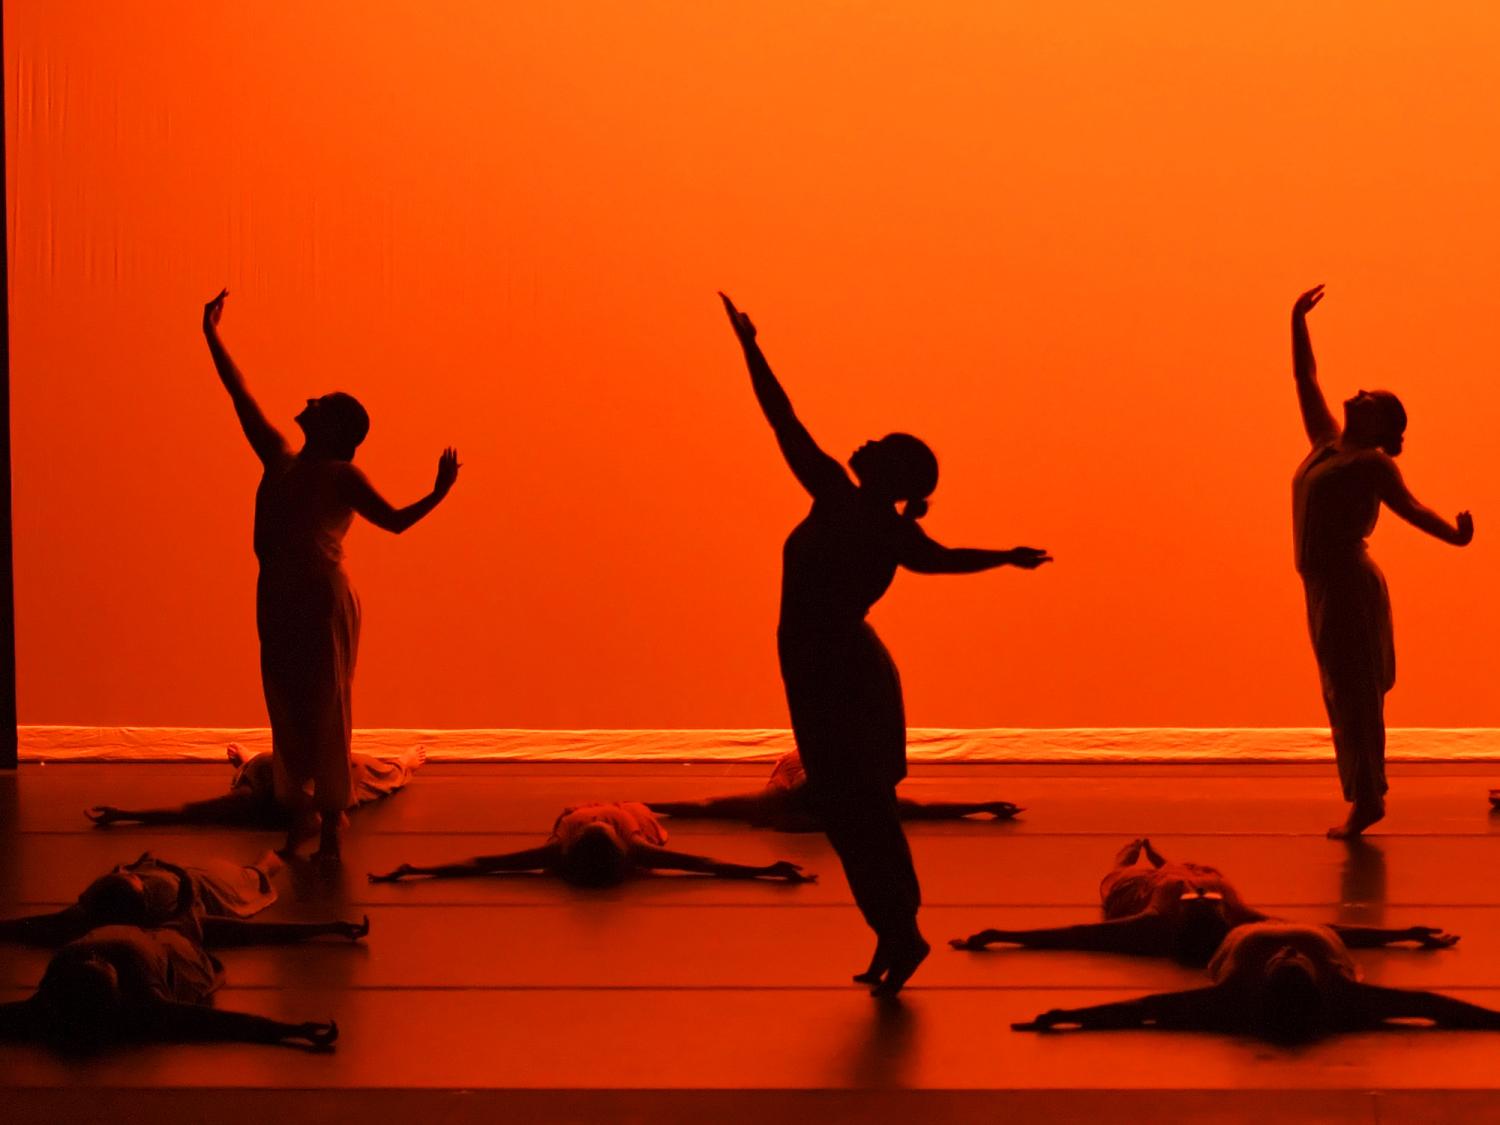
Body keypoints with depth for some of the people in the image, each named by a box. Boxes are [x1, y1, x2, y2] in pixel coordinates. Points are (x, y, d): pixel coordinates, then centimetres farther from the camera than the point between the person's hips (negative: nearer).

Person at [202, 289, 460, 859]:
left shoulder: (342, 476, -4)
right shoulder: (280, 460, 12)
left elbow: (395, 520, -6)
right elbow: (242, 396, 16)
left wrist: (438, 493, -20)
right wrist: (212, 337, 19)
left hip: (323, 601, -6)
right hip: (277, 599, 6)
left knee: (326, 710, -1)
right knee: (285, 708, 9)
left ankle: (331, 821, 4)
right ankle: (301, 809, 20)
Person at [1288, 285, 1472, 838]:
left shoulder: (1373, 463, -4)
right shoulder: (1327, 445, 15)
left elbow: (1411, 508, -10)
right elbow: (1306, 383, 22)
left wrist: (1454, 535, -25)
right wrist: (1298, 324, 22)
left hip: (1349, 585, -7)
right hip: (1324, 586, 7)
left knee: (1354, 694, -8)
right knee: (1343, 695, 8)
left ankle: (1367, 798, -6)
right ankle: (1364, 797, 12)